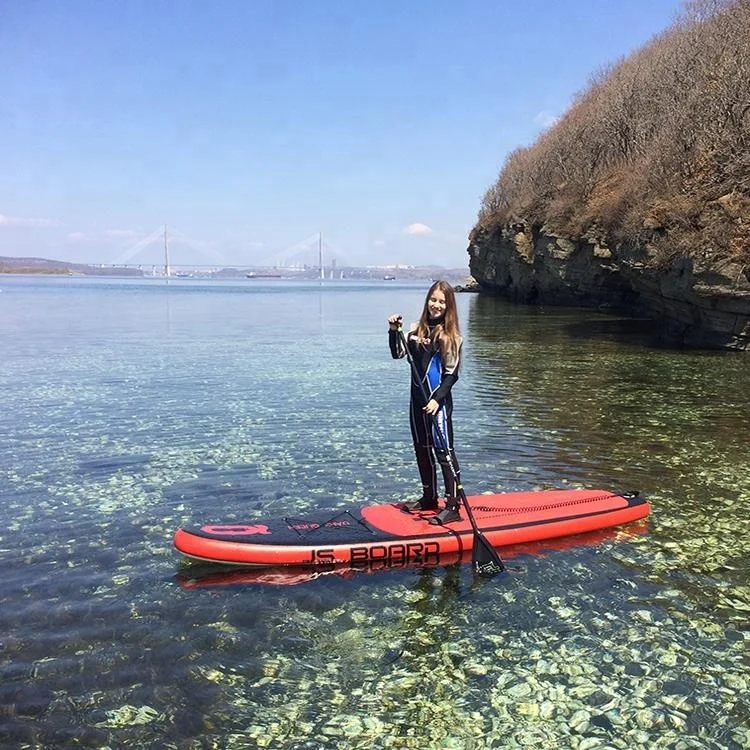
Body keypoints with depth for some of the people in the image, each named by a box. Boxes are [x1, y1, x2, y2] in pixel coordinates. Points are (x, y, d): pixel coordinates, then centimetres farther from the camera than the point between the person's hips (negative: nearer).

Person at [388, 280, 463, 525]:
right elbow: (397, 354, 1)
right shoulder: (416, 329, 8)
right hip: (417, 399, 6)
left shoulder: (451, 336, -7)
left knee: (443, 451, -6)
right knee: (422, 449, 15)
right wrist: (394, 331, -13)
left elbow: (452, 374, -9)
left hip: (439, 401, -6)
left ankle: (452, 506, -2)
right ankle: (429, 498, 30)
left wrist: (437, 399, -18)